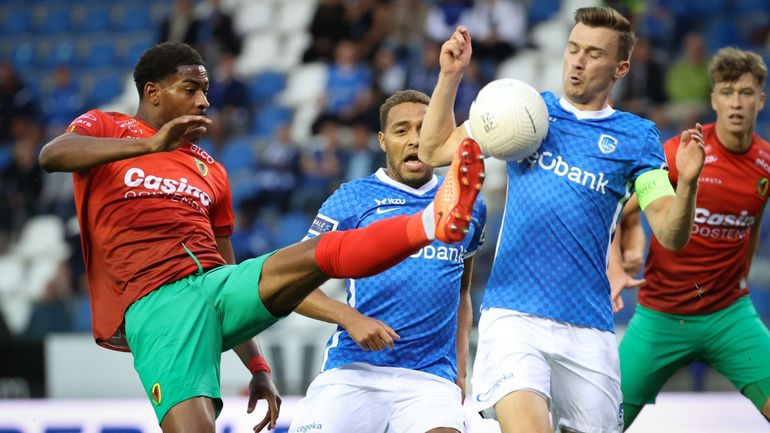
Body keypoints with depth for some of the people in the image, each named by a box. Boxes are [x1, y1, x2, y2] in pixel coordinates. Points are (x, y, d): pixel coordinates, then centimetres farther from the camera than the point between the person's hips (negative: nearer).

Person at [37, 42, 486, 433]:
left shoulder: (211, 171, 29)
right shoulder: (105, 128, 12)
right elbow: (52, 155, -12)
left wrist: (257, 366, 23)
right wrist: (149, 145, -26)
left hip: (217, 286, 5)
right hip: (156, 305, -5)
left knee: (324, 252, -20)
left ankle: (432, 222, -41)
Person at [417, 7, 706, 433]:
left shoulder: (636, 137, 6)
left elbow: (670, 235, -2)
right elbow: (434, 151, 14)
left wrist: (687, 183, -21)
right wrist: (450, 75, 3)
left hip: (588, 328, 1)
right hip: (513, 314, -1)